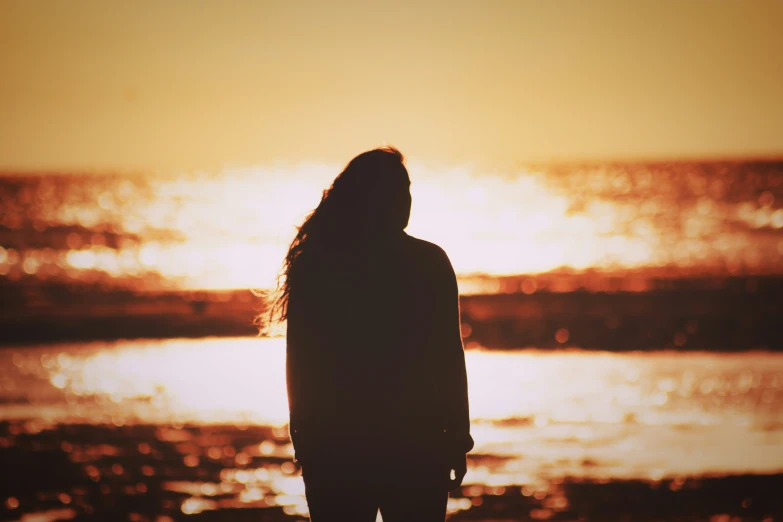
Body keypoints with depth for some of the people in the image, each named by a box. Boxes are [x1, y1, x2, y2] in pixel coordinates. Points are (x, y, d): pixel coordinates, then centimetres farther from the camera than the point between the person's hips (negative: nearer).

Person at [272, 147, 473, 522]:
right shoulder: (428, 263, -4)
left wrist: (303, 437, 11)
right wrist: (458, 436, 2)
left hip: (332, 441, 2)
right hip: (415, 442, -2)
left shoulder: (313, 265, 1)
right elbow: (449, 357, -5)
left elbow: (298, 363, 3)